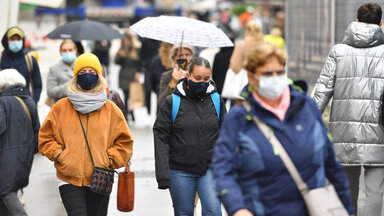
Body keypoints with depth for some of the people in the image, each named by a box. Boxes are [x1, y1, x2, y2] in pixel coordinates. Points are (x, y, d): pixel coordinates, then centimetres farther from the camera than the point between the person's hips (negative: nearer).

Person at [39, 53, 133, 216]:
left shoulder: (110, 109, 7)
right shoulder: (61, 107, 6)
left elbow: (124, 141, 11)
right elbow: (45, 137, 12)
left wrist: (110, 159, -2)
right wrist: (58, 154, -3)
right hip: (69, 180, -1)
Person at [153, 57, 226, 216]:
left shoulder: (216, 100, 4)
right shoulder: (172, 102, -4)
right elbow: (161, 137, -5)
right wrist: (162, 175, -12)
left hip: (210, 169, 1)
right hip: (180, 171, -1)